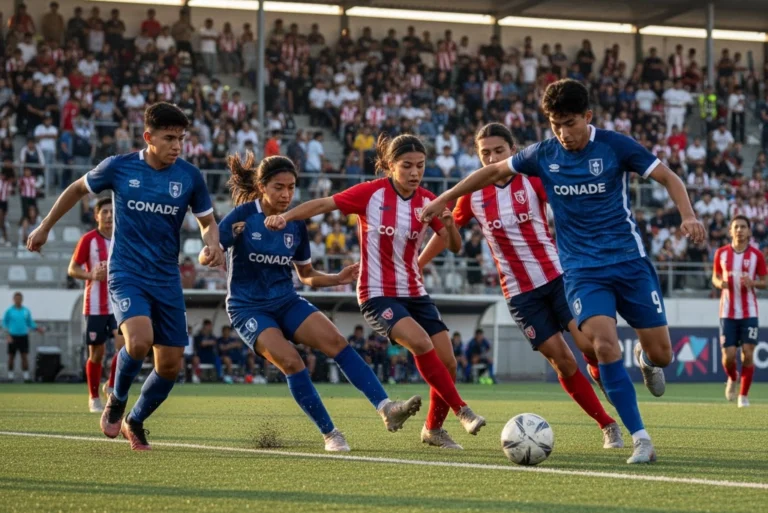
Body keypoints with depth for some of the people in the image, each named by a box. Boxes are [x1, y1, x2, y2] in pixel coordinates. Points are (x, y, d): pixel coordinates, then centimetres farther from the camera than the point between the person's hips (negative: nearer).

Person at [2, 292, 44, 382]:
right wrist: (8, 335, -9)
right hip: (13, 337, -1)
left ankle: (26, 376, -6)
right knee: (11, 356, 4)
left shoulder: (26, 311, 6)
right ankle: (10, 376, 13)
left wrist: (38, 329, -5)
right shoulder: (9, 311, -1)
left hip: (23, 336, 1)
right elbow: (4, 323, 2)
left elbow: (30, 323, 13)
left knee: (24, 356, -5)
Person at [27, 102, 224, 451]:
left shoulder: (189, 176, -2)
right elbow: (77, 190, 12)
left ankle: (135, 422, 29)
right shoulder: (118, 168, -6)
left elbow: (207, 222, 11)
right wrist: (45, 227, 18)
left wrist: (212, 244, -13)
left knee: (170, 364, 2)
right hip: (126, 274, -3)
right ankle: (116, 401, 1)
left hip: (167, 280, 3)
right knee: (140, 339, -29)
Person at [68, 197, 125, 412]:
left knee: (123, 344, -16)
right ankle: (94, 398, 18)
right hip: (95, 306, -2)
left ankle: (111, 386, 6)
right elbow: (72, 269, -4)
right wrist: (91, 275, -21)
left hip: (119, 304, 3)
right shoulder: (89, 239, -5)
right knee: (96, 353, 3)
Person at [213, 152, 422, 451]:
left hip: (287, 303, 4)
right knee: (290, 360, -25)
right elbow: (205, 255, -15)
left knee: (335, 341, -19)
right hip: (248, 308, -4)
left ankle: (386, 408, -28)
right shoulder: (243, 216, -11)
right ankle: (329, 434, -14)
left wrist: (337, 279, -4)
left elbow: (306, 275, 14)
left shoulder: (296, 224, 3)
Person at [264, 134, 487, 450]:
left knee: (447, 362, -1)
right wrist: (285, 217, -27)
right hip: (377, 294, -5)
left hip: (414, 293, 5)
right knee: (421, 344, -28)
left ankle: (434, 429, 21)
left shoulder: (427, 201, 1)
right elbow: (323, 204, -13)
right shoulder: (372, 193, -12)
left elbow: (454, 247, 2)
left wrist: (449, 223, -19)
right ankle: (462, 411, -16)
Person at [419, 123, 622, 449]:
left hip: (556, 275, -1)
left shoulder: (533, 180, -5)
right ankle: (607, 426, 9)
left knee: (588, 345, -12)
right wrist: (415, 266, 17)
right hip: (519, 292, 1)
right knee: (560, 359, -3)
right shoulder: (473, 195, 0)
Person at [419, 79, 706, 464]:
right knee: (605, 344, -23)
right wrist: (444, 199, 17)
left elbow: (668, 177, -3)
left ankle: (645, 359, 40)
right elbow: (494, 170, 15)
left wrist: (688, 216, -21)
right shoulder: (543, 154, 0)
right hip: (582, 269, 1)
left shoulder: (615, 146, -7)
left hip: (629, 261, 0)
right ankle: (641, 440, -17)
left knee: (661, 354, -1)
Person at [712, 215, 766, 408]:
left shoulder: (756, 255, -1)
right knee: (728, 355, -5)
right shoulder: (721, 253, 2)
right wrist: (719, 283, -11)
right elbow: (715, 277, 13)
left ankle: (743, 395, 7)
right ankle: (732, 379, 29)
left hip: (749, 312, -1)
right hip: (728, 311, 1)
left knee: (748, 353, -7)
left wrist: (753, 283, -17)